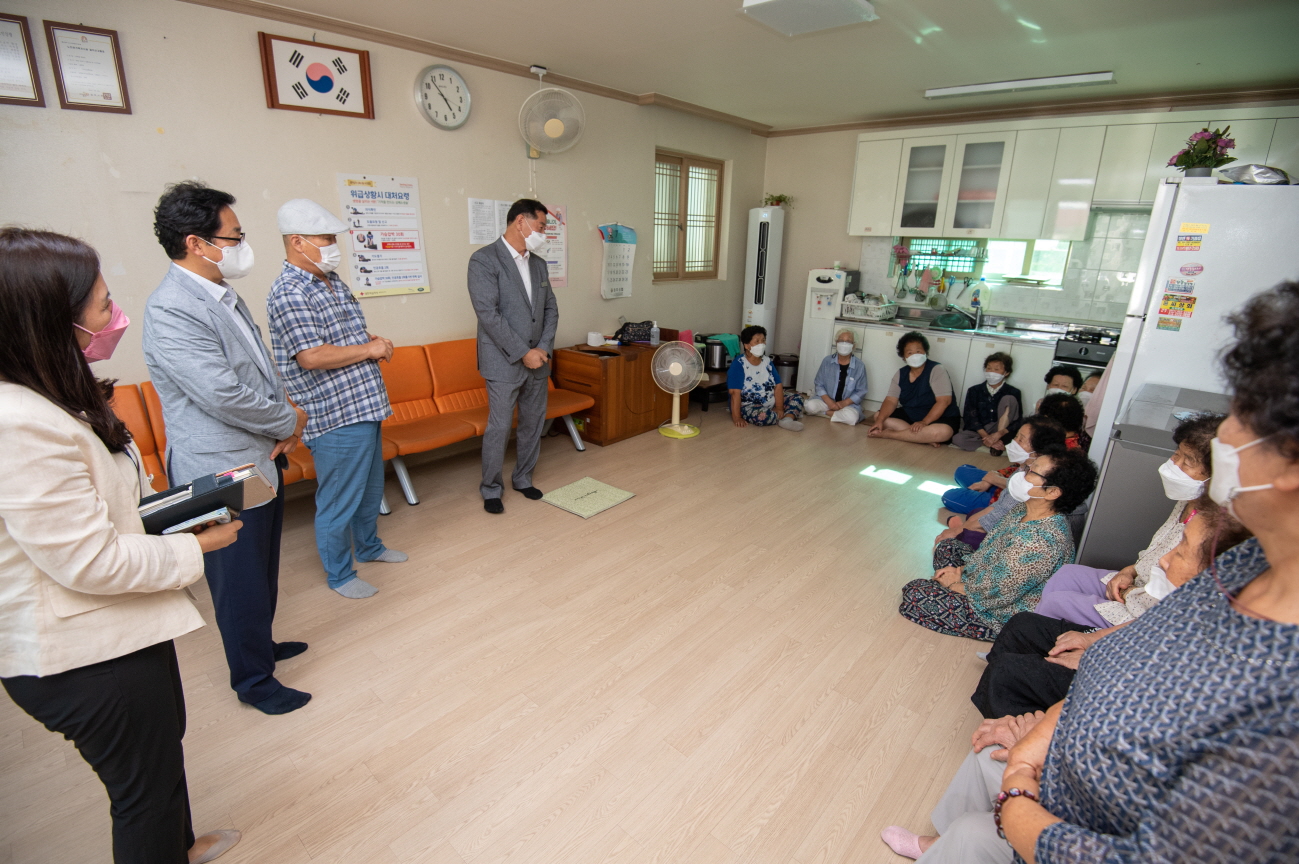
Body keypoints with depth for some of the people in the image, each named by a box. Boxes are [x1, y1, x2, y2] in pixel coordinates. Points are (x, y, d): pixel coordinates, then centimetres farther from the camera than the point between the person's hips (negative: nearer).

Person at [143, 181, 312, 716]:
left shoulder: (224, 295, 9)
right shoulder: (170, 310, -21)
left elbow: (264, 372, 13)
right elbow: (224, 396, -26)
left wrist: (284, 427, -3)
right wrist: (291, 422, -11)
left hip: (262, 459, 9)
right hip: (223, 471, -9)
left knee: (263, 569, 24)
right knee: (240, 580, 8)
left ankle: (260, 642, 45)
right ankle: (253, 680, 27)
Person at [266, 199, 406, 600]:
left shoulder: (331, 280, 12)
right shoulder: (290, 293, -17)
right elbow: (311, 356, -26)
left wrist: (373, 342, 3)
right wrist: (368, 349, -16)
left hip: (364, 405, 10)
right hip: (335, 417, -9)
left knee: (370, 486, 23)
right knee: (339, 499, 5)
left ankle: (368, 546, 44)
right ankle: (339, 574, 23)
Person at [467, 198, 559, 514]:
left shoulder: (538, 263, 12)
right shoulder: (484, 260, -10)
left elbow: (551, 309, 11)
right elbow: (488, 313, -17)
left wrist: (544, 348, -4)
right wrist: (523, 353, -17)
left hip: (537, 359, 7)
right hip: (504, 362, -6)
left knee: (533, 423, 13)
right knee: (499, 428, 0)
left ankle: (523, 479, 31)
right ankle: (491, 489, 18)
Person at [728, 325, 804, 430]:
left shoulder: (767, 361, 5)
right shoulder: (738, 364, -15)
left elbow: (778, 385, 1)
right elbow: (735, 393, -22)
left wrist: (779, 408, -13)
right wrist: (736, 417, -27)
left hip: (771, 402, 7)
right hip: (749, 407, -7)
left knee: (798, 397, -1)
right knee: (762, 415, -37)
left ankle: (786, 420, -26)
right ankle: (789, 416, -9)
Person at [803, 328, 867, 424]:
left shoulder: (860, 366, -5)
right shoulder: (827, 361, -2)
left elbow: (861, 391, -2)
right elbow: (819, 385, 0)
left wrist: (845, 403, -16)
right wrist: (829, 402, -15)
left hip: (848, 403, -1)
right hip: (827, 400, 2)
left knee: (852, 417, -33)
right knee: (809, 405, -27)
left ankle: (828, 413, -7)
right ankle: (838, 413, -9)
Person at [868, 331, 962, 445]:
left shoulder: (936, 370, -16)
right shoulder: (900, 374, 0)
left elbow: (944, 401, -24)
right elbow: (891, 400, -7)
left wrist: (924, 422, -34)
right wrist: (880, 420, -25)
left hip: (939, 418, -5)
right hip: (910, 415, 6)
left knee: (943, 432, -39)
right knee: (878, 415, -11)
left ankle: (887, 434, -30)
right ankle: (925, 437, -23)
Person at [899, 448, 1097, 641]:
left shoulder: (1036, 542, -38)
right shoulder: (1027, 510, -8)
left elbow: (996, 593, -29)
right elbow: (991, 548, 8)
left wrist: (954, 585, -12)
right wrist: (961, 570, -1)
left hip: (1004, 617, -9)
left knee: (914, 595, -12)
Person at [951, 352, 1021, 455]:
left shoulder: (1013, 393, -3)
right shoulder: (974, 391, 0)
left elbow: (1017, 421, -8)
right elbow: (971, 417, -7)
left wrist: (998, 434, -26)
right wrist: (986, 436, -21)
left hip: (1000, 430, 0)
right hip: (979, 431, 0)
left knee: (1009, 399, -19)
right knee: (957, 439, -31)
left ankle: (996, 443, -22)